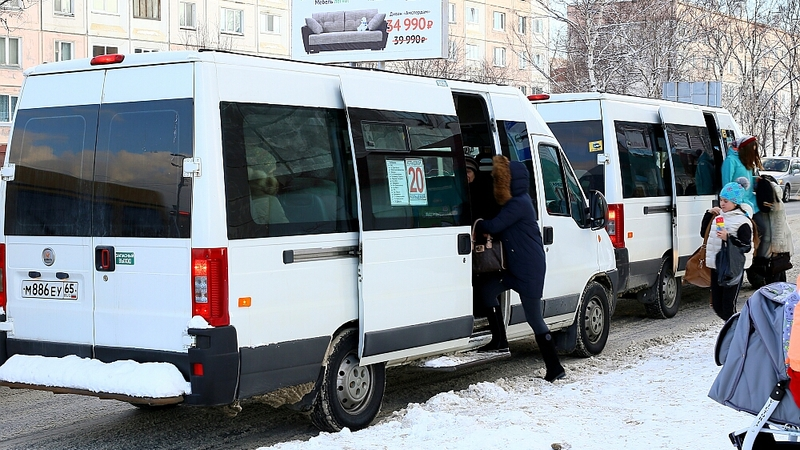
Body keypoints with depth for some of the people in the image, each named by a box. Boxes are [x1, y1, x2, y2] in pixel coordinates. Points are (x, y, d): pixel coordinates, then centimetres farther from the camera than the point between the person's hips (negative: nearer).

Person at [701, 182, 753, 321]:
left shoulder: (742, 222, -9)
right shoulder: (718, 216, 13)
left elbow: (746, 247, -12)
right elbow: (703, 233, 20)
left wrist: (728, 238, -22)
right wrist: (709, 214, 11)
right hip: (716, 267, 7)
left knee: (728, 306, -9)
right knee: (717, 305, 12)